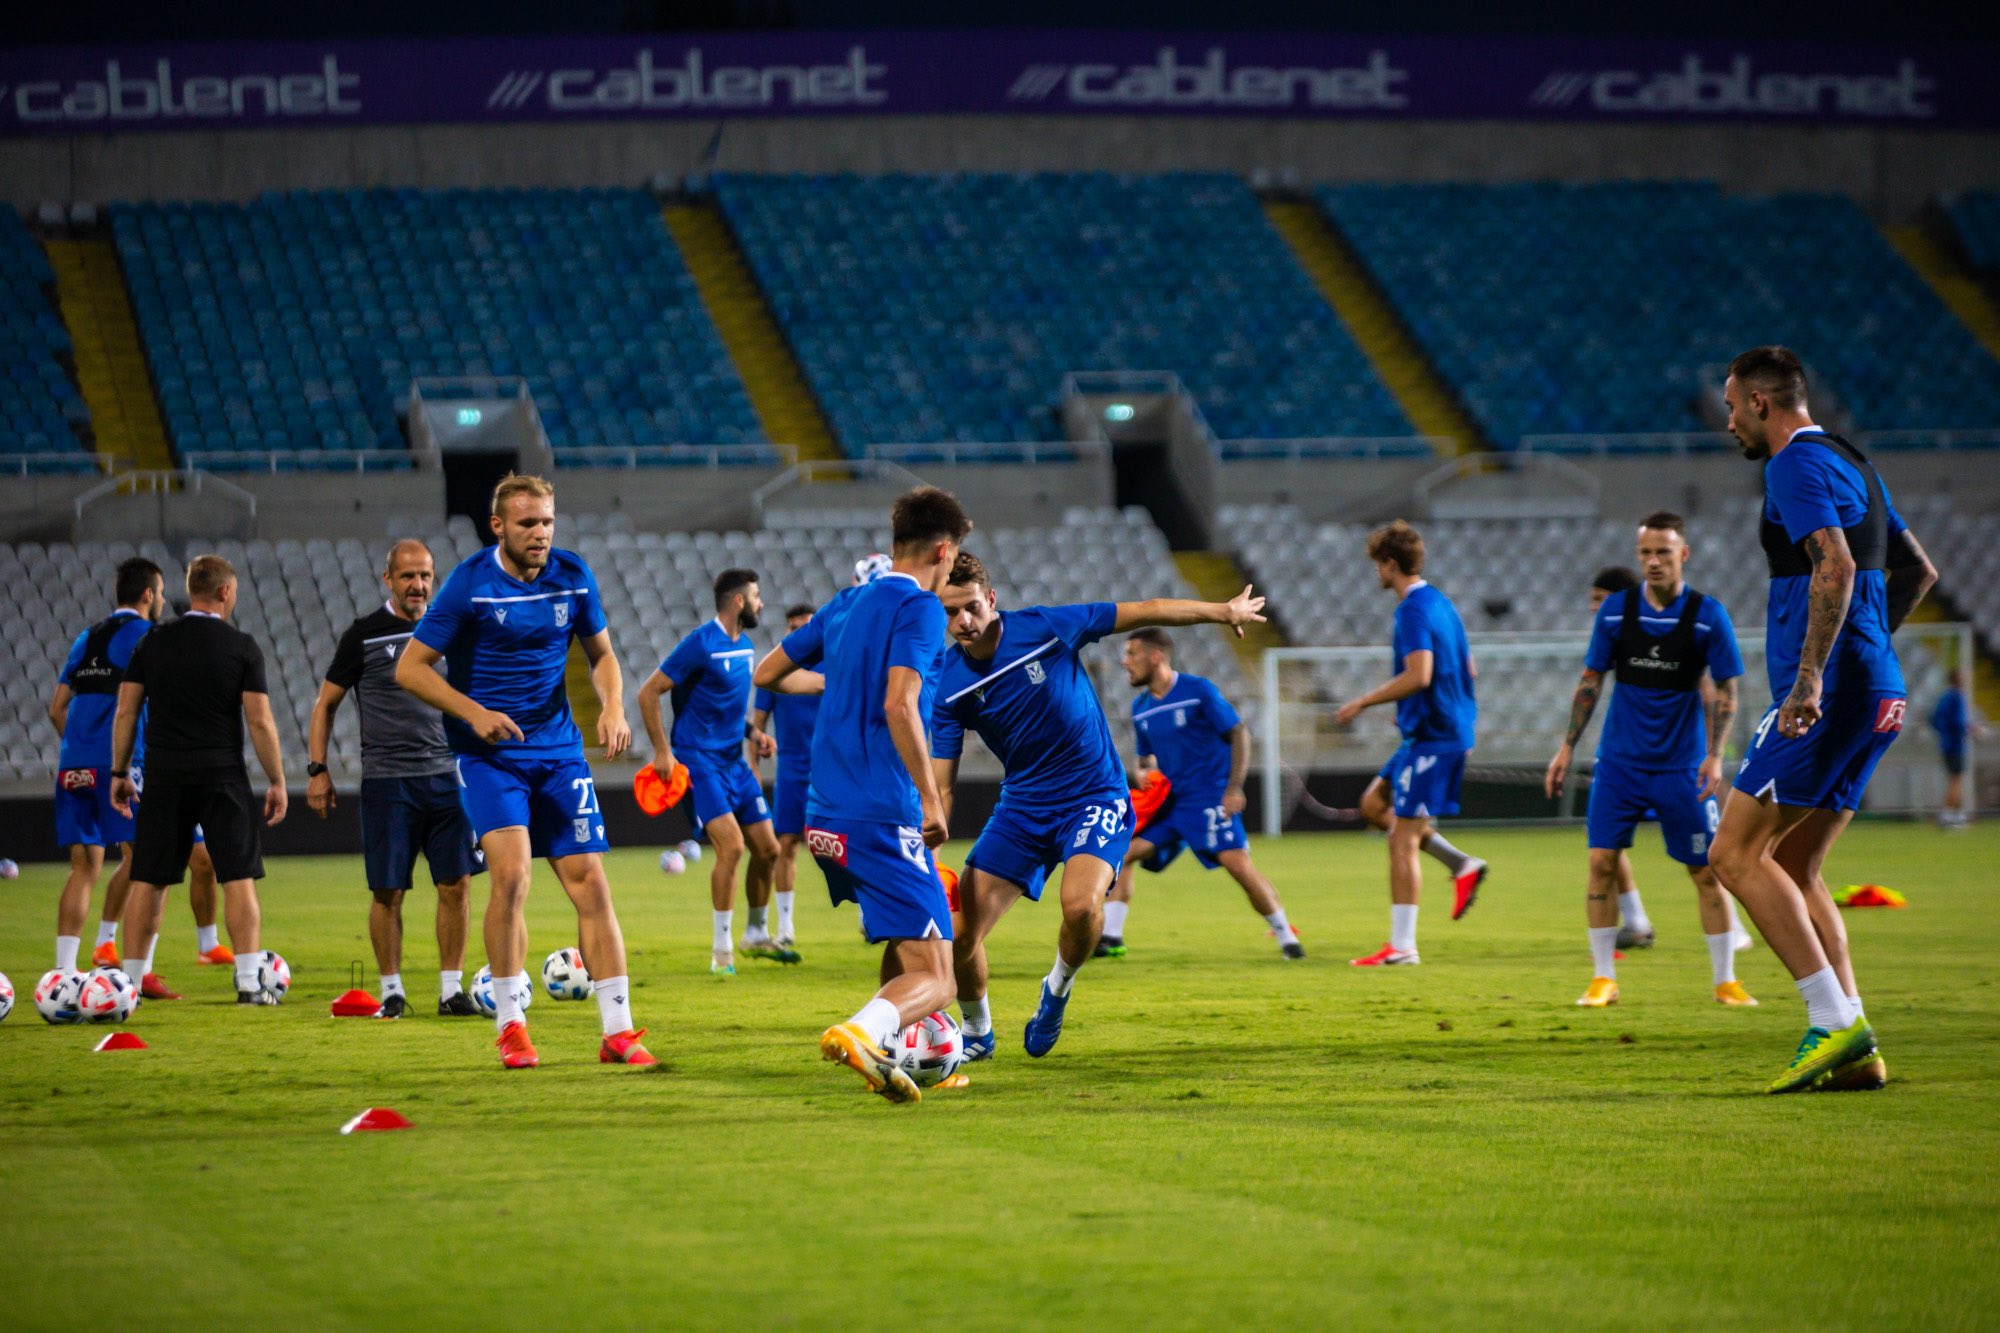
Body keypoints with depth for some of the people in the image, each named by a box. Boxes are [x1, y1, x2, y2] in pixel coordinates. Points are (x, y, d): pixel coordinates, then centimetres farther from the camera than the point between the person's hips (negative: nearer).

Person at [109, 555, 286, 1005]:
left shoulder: (152, 643, 5)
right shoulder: (242, 647, -3)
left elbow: (126, 711, 5)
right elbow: (260, 720, -5)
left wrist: (119, 772, 13)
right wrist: (276, 782, 1)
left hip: (164, 778, 3)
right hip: (222, 777, -3)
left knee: (148, 881, 7)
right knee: (239, 878, 0)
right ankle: (249, 983, -6)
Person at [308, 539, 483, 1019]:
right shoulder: (364, 636, -1)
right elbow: (325, 703, 5)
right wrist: (318, 769, -2)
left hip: (445, 776, 3)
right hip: (386, 780, -3)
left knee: (456, 884, -2)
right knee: (387, 891, -1)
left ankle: (452, 989, 7)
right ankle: (392, 992, 10)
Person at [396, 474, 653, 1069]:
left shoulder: (572, 574, 1)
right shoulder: (470, 583, -11)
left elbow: (600, 654, 15)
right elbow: (410, 668, -8)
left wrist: (613, 707, -4)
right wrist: (473, 713, -19)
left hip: (559, 751, 4)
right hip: (489, 753, -4)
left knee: (590, 883, -2)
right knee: (511, 870, -21)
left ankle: (617, 1032, 4)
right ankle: (510, 1026, -8)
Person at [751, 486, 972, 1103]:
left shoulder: (847, 605, 16)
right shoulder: (920, 608, -7)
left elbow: (766, 674, 26)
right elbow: (899, 705, -21)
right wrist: (932, 801, -17)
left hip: (826, 818, 8)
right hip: (882, 817, -8)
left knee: (905, 942, 30)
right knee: (934, 979, -10)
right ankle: (859, 1031, -38)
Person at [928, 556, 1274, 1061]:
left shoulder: (1043, 627, -14)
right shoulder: (949, 685, -9)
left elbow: (1141, 613, -4)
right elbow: (941, 784, -6)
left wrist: (1223, 611, 0)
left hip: (1095, 798, -3)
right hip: (1021, 806, 3)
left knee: (1080, 903, -31)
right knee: (959, 930, -8)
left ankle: (1058, 989, 3)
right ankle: (977, 1033, 23)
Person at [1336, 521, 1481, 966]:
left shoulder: (1413, 610, -15)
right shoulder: (1441, 603, 15)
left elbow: (1419, 675, -26)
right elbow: (1466, 669, 21)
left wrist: (1363, 702, -16)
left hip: (1431, 736, -10)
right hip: (1452, 729, 10)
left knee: (1403, 839, -7)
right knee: (1374, 803, 18)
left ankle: (1401, 946, -6)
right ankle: (1461, 866, 12)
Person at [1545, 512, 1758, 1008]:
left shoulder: (1707, 614, -6)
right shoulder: (1615, 610, 0)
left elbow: (1726, 690, -2)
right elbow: (1590, 682, 7)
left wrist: (1715, 755, -13)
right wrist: (1567, 749, 4)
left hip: (1681, 763, -2)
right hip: (1619, 759, 2)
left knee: (1707, 871, 0)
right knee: (1602, 861, -7)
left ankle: (1725, 980, 12)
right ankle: (1603, 979, 2)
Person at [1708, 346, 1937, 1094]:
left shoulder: (1798, 465, -10)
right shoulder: (1853, 465, 20)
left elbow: (1835, 569, -24)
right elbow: (1917, 570, 29)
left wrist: (1809, 680, -28)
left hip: (1830, 694, -10)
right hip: (1878, 693, 10)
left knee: (1735, 854, -7)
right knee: (1792, 870, 12)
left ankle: (1836, 1021, -13)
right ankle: (1853, 1052, 4)